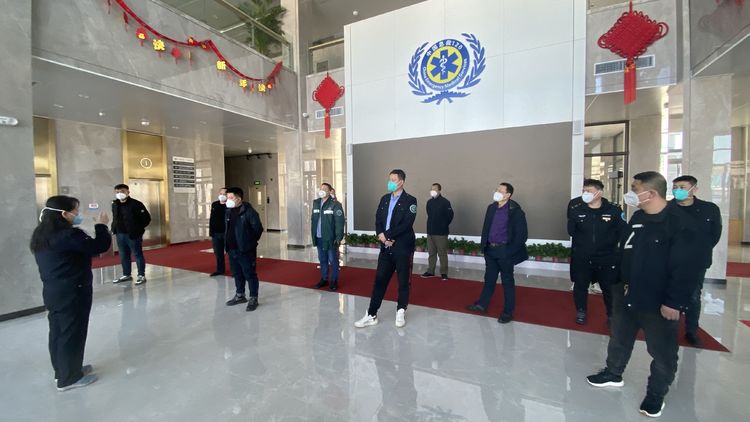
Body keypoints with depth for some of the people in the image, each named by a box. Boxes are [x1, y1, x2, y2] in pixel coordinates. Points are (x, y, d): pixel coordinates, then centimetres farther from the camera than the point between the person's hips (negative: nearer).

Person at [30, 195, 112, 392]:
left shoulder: (41, 235, 6)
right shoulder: (68, 235, -25)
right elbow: (99, 246, -23)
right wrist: (102, 226, -10)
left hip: (53, 291, 10)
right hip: (72, 293, -9)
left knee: (58, 332, 20)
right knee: (72, 334, 4)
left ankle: (62, 370, 35)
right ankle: (69, 378, 17)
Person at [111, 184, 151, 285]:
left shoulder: (136, 204, -12)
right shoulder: (114, 205, 9)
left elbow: (147, 218, -12)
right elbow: (115, 218, 23)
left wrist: (138, 229, -9)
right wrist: (114, 228, 10)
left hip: (133, 235, -7)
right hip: (120, 235, 7)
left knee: (138, 255, 1)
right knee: (123, 256, 15)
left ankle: (141, 275, 9)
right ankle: (126, 275, 28)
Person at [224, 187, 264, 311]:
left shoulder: (249, 211, -15)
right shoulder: (228, 211, 8)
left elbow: (258, 228, -14)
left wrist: (250, 242, -3)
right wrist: (228, 242, 14)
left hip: (245, 250, -8)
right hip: (232, 249, 8)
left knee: (250, 274, 1)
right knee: (237, 274, 19)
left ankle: (253, 299, 13)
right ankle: (240, 296, 35)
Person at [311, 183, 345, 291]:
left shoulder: (335, 204, -11)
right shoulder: (316, 203, 9)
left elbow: (339, 222, -14)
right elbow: (313, 219, 14)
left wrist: (338, 237, -19)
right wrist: (313, 234, 10)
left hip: (330, 238, -6)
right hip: (319, 238, 6)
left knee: (332, 260, 5)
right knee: (322, 260, 16)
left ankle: (334, 281, 18)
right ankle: (324, 279, 30)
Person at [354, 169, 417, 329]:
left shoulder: (410, 200, -7)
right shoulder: (384, 199, 11)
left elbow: (406, 224, -17)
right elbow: (378, 220, 7)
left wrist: (386, 235, -16)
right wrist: (381, 236, -11)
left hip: (403, 247, -5)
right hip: (386, 247, 5)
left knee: (403, 281, 8)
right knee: (380, 280, 7)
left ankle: (400, 312, 28)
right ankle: (371, 315, 15)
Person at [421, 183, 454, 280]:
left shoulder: (445, 202, -11)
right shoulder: (429, 202, 9)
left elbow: (450, 215, -10)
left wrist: (444, 225, 0)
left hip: (441, 233, -6)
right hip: (430, 231, 6)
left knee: (442, 253, 1)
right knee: (431, 253, 14)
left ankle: (444, 273, 10)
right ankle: (430, 271, 23)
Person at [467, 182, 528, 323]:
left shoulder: (515, 211, -13)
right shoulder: (491, 207, 6)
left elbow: (522, 234, -13)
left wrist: (510, 251, -14)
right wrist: (484, 245, 8)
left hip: (504, 251, -6)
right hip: (490, 250, 6)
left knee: (507, 282, 8)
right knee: (489, 279, 18)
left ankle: (508, 312, 21)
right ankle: (482, 304, 31)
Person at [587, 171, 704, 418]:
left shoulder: (680, 223, -19)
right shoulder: (637, 217, 4)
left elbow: (686, 268, -20)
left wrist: (674, 302, -20)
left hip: (659, 303, -7)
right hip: (627, 295, 7)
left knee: (662, 353, 13)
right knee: (619, 339, 21)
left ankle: (656, 394, 32)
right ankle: (613, 374, 40)